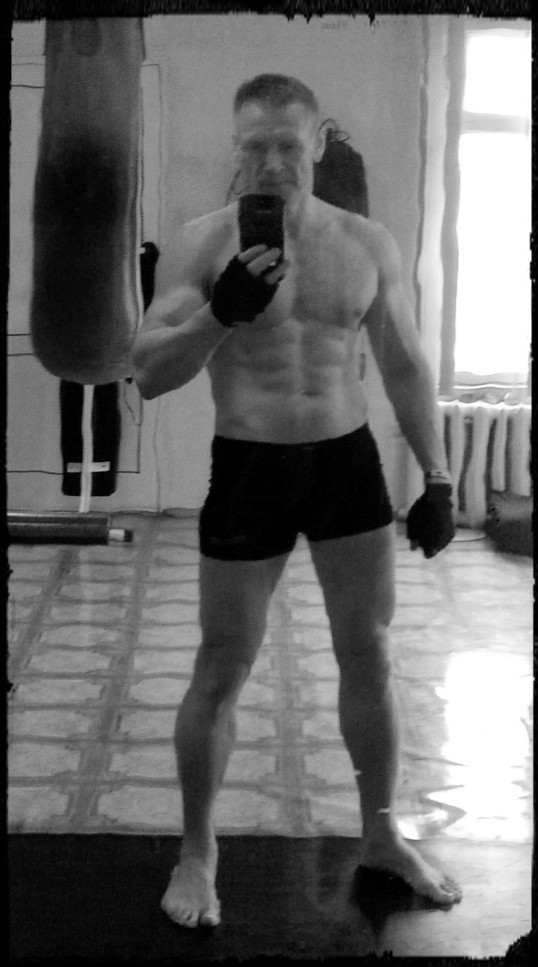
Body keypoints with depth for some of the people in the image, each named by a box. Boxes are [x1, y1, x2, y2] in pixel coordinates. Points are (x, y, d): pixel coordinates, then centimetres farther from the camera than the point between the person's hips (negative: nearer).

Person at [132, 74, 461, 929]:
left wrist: (437, 480, 2)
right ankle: (197, 853, 24)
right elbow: (148, 374, -9)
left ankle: (382, 835, 31)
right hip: (248, 469, -3)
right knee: (221, 673, 5)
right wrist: (220, 312, -26)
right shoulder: (206, 242, -8)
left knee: (370, 658, 12)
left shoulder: (367, 243, 1)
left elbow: (406, 368, 7)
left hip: (349, 461, 3)